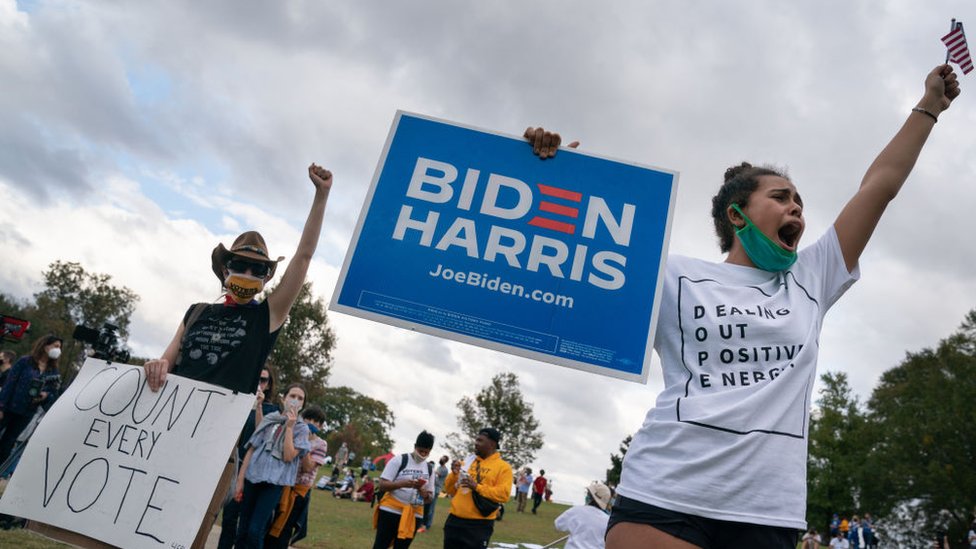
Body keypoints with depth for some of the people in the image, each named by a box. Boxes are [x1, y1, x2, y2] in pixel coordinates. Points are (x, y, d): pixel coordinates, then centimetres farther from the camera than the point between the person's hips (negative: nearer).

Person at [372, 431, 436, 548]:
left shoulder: (429, 469, 8)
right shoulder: (398, 460, -7)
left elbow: (430, 497, 11)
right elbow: (382, 486, -10)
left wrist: (421, 490, -12)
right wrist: (402, 483, -26)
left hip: (414, 515, 4)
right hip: (391, 511, -4)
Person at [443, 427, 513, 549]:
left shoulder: (503, 467, -3)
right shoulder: (467, 461, 12)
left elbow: (504, 494, -16)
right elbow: (450, 490, 14)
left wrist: (477, 486, -21)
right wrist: (454, 474, -5)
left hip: (479, 525, -5)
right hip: (455, 520, 5)